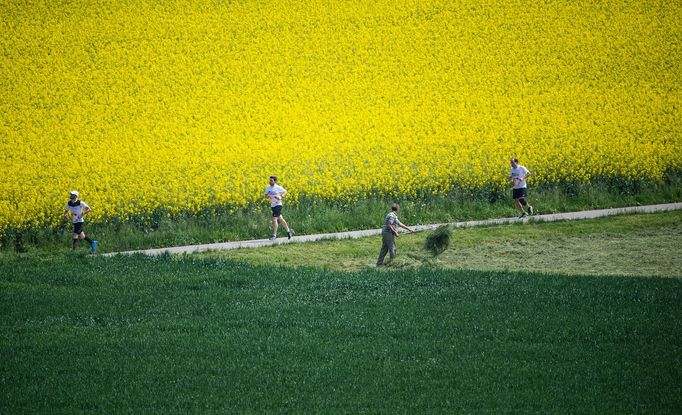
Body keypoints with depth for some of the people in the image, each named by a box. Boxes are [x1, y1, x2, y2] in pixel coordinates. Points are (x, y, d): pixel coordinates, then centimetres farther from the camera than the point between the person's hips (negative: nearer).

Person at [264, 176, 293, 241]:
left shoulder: (278, 188, -10)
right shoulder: (268, 188, 4)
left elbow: (285, 192, 2)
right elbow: (266, 196, 6)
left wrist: (281, 197, -14)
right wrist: (267, 196, -17)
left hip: (278, 205, -6)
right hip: (272, 206, 6)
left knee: (274, 219, -13)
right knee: (280, 219, 15)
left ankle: (274, 235, -9)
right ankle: (288, 230, 32)